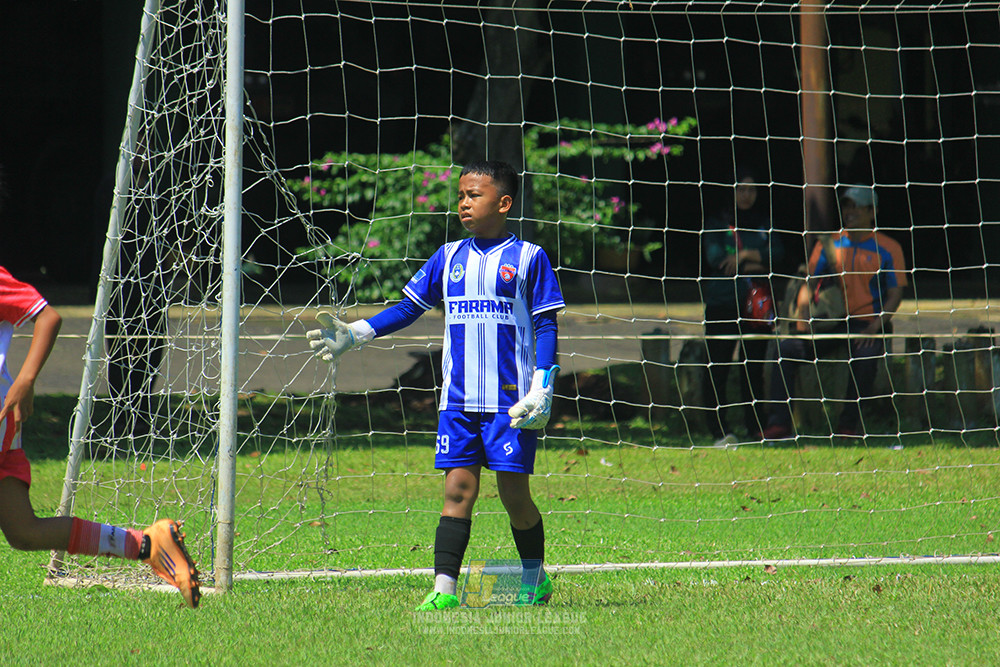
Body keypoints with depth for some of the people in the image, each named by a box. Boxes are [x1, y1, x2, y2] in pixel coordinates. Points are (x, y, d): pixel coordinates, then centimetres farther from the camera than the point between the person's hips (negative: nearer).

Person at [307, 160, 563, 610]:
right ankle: (444, 589, -8)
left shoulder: (528, 258, 1)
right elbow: (409, 307, 18)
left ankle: (534, 580, 18)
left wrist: (541, 390, -7)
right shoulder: (449, 258, 12)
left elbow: (546, 325, 0)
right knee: (458, 489, -3)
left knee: (514, 491, -1)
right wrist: (356, 335, 8)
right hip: (458, 399, 3)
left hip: (510, 401, -3)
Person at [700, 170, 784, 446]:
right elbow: (715, 259, -7)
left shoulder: (764, 223, 16)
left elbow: (777, 252, 0)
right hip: (722, 302, -3)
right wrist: (753, 265, -5)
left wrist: (746, 255, -13)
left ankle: (757, 427, 5)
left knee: (754, 369, 2)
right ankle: (719, 430, -8)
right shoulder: (717, 223, 7)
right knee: (717, 369, -9)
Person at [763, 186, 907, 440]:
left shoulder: (888, 248, 3)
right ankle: (779, 424, -18)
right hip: (830, 322, 4)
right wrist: (804, 313, -9)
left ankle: (849, 425, -18)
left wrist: (874, 327, -16)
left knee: (864, 358, -35)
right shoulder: (829, 244, 13)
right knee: (787, 349, -18)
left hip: (868, 325, -4)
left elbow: (895, 294, -2)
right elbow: (809, 282, 11)